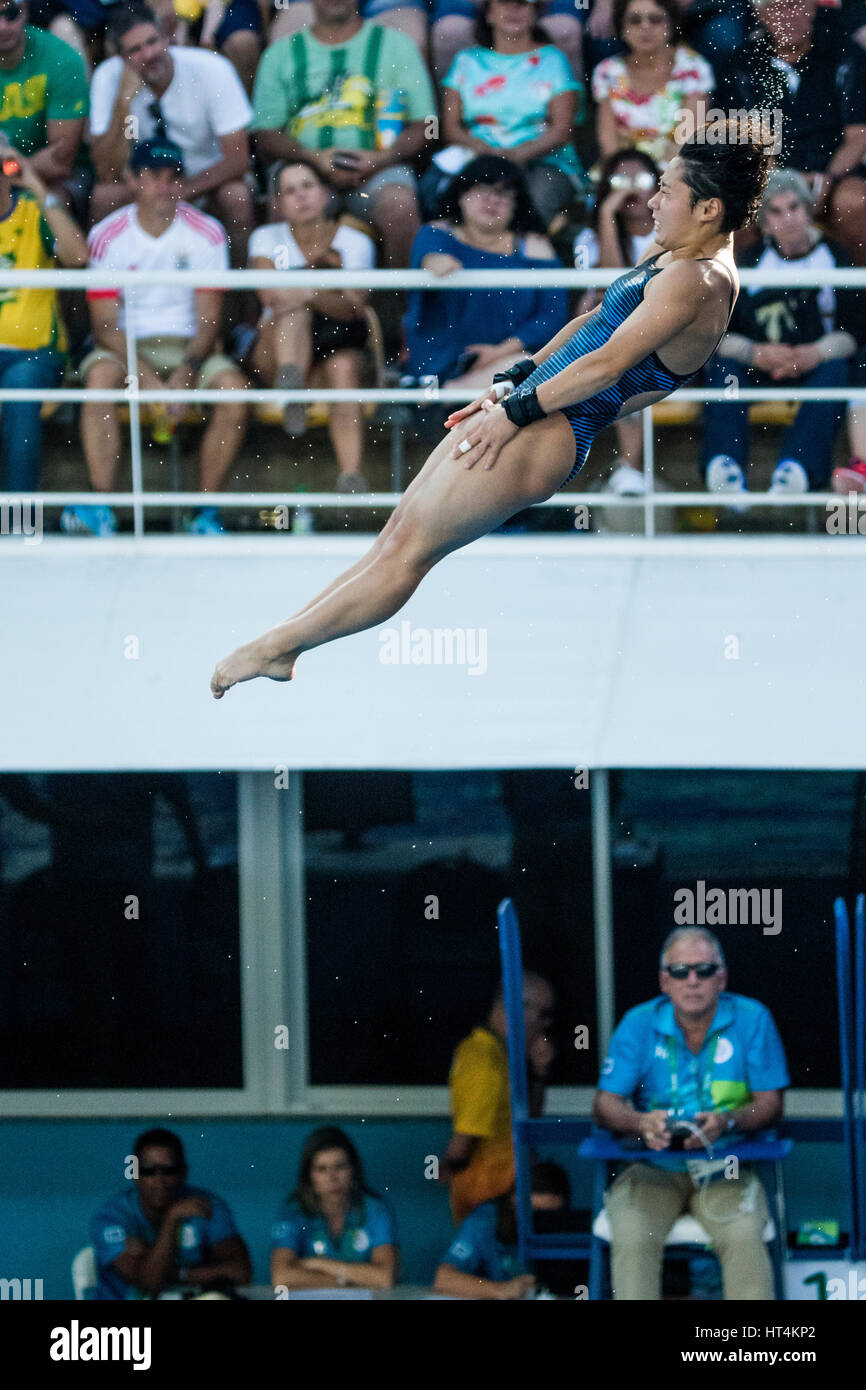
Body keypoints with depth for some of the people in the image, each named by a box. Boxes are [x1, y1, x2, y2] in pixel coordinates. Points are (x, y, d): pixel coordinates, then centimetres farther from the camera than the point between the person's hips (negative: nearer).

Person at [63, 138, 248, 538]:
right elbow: (105, 324, -8)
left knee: (233, 387, -30)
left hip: (189, 346, 1)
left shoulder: (206, 232, -2)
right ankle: (100, 506, -39)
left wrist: (186, 371, -24)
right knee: (100, 375, -35)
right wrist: (147, 378, -24)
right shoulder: (107, 236, -4)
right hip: (127, 348, -1)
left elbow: (208, 320, -4)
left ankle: (207, 508, -22)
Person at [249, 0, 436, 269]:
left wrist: (383, 159, -11)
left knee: (399, 204, -34)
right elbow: (265, 136, 11)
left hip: (377, 170, 0)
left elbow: (423, 125, 8)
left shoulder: (394, 44, 16)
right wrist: (313, 158, -9)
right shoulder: (281, 53, 19)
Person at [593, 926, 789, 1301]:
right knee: (632, 1238, -28)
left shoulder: (752, 1020, 1)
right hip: (654, 1168, 1)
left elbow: (770, 1104, 1)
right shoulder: (639, 1024, 4)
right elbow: (605, 1105, 1)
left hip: (726, 1169, -1)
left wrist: (727, 1122, -21)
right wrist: (641, 1123, -22)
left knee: (743, 1236, -30)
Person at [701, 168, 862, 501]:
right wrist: (756, 354, -22)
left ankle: (797, 465, -54)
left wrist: (818, 352, -24)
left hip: (813, 365, -1)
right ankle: (724, 464, -49)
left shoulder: (834, 257, 6)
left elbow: (855, 329, -4)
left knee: (835, 369, -33)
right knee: (723, 367, -28)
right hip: (759, 372, 1)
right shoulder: (750, 260, 8)